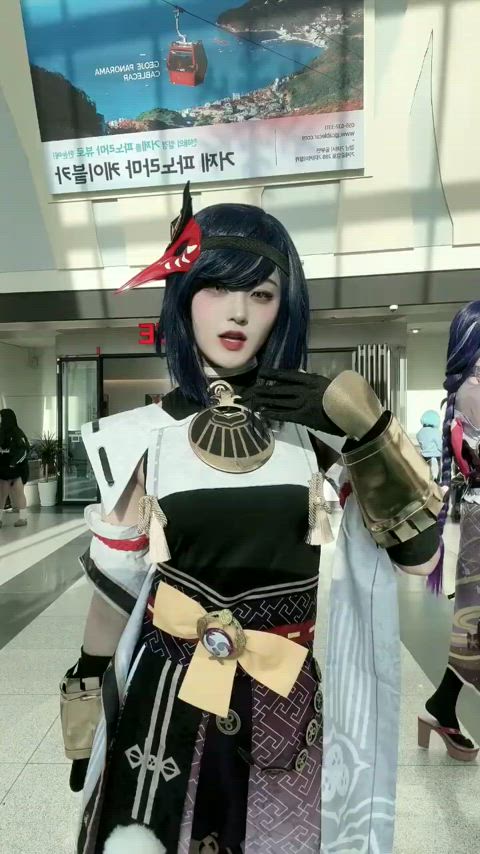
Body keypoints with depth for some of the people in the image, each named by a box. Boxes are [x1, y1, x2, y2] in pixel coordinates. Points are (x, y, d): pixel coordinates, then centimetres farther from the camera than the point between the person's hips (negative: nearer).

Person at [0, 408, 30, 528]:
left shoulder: (17, 434, -9)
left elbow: (24, 450, -12)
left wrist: (13, 464, -15)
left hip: (16, 470, -6)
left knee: (19, 493, 1)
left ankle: (23, 518, 8)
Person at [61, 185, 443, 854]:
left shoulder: (315, 426, -7)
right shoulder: (144, 437, -6)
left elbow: (420, 551, -9)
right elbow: (115, 584, 1)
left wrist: (366, 420, -19)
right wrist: (87, 714, 7)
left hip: (292, 701, 1)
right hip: (170, 695, 0)